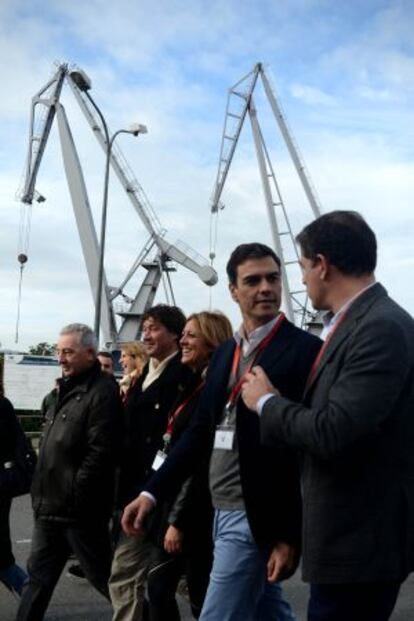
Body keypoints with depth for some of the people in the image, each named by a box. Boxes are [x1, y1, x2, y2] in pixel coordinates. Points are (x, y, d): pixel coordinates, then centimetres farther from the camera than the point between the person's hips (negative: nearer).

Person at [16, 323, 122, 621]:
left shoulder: (102, 392, -16)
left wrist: (74, 493, -19)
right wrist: (41, 492, 16)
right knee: (38, 576, 15)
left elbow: (100, 452, -23)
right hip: (50, 507, 9)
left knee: (104, 576, 4)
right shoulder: (66, 389, 15)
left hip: (78, 508, -9)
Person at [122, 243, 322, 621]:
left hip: (255, 517, -7)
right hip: (224, 511, 7)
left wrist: (292, 536, -16)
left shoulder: (305, 349, -12)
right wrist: (151, 493, 5)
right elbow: (201, 430, 12)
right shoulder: (225, 352, 11)